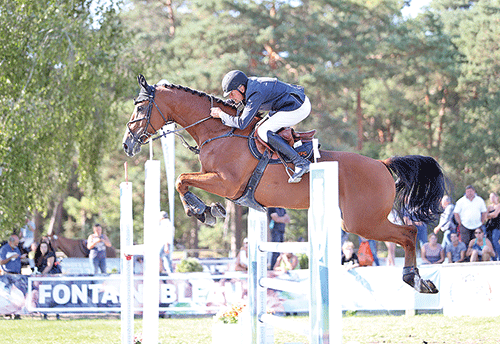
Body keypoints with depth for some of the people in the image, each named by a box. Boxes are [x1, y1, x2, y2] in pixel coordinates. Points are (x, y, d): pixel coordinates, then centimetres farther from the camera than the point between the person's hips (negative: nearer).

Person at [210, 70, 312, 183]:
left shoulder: (255, 95, -22)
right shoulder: (249, 84, 7)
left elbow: (241, 124, -24)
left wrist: (221, 114, -12)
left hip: (299, 108, -10)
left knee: (263, 132, -14)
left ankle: (301, 163, -18)